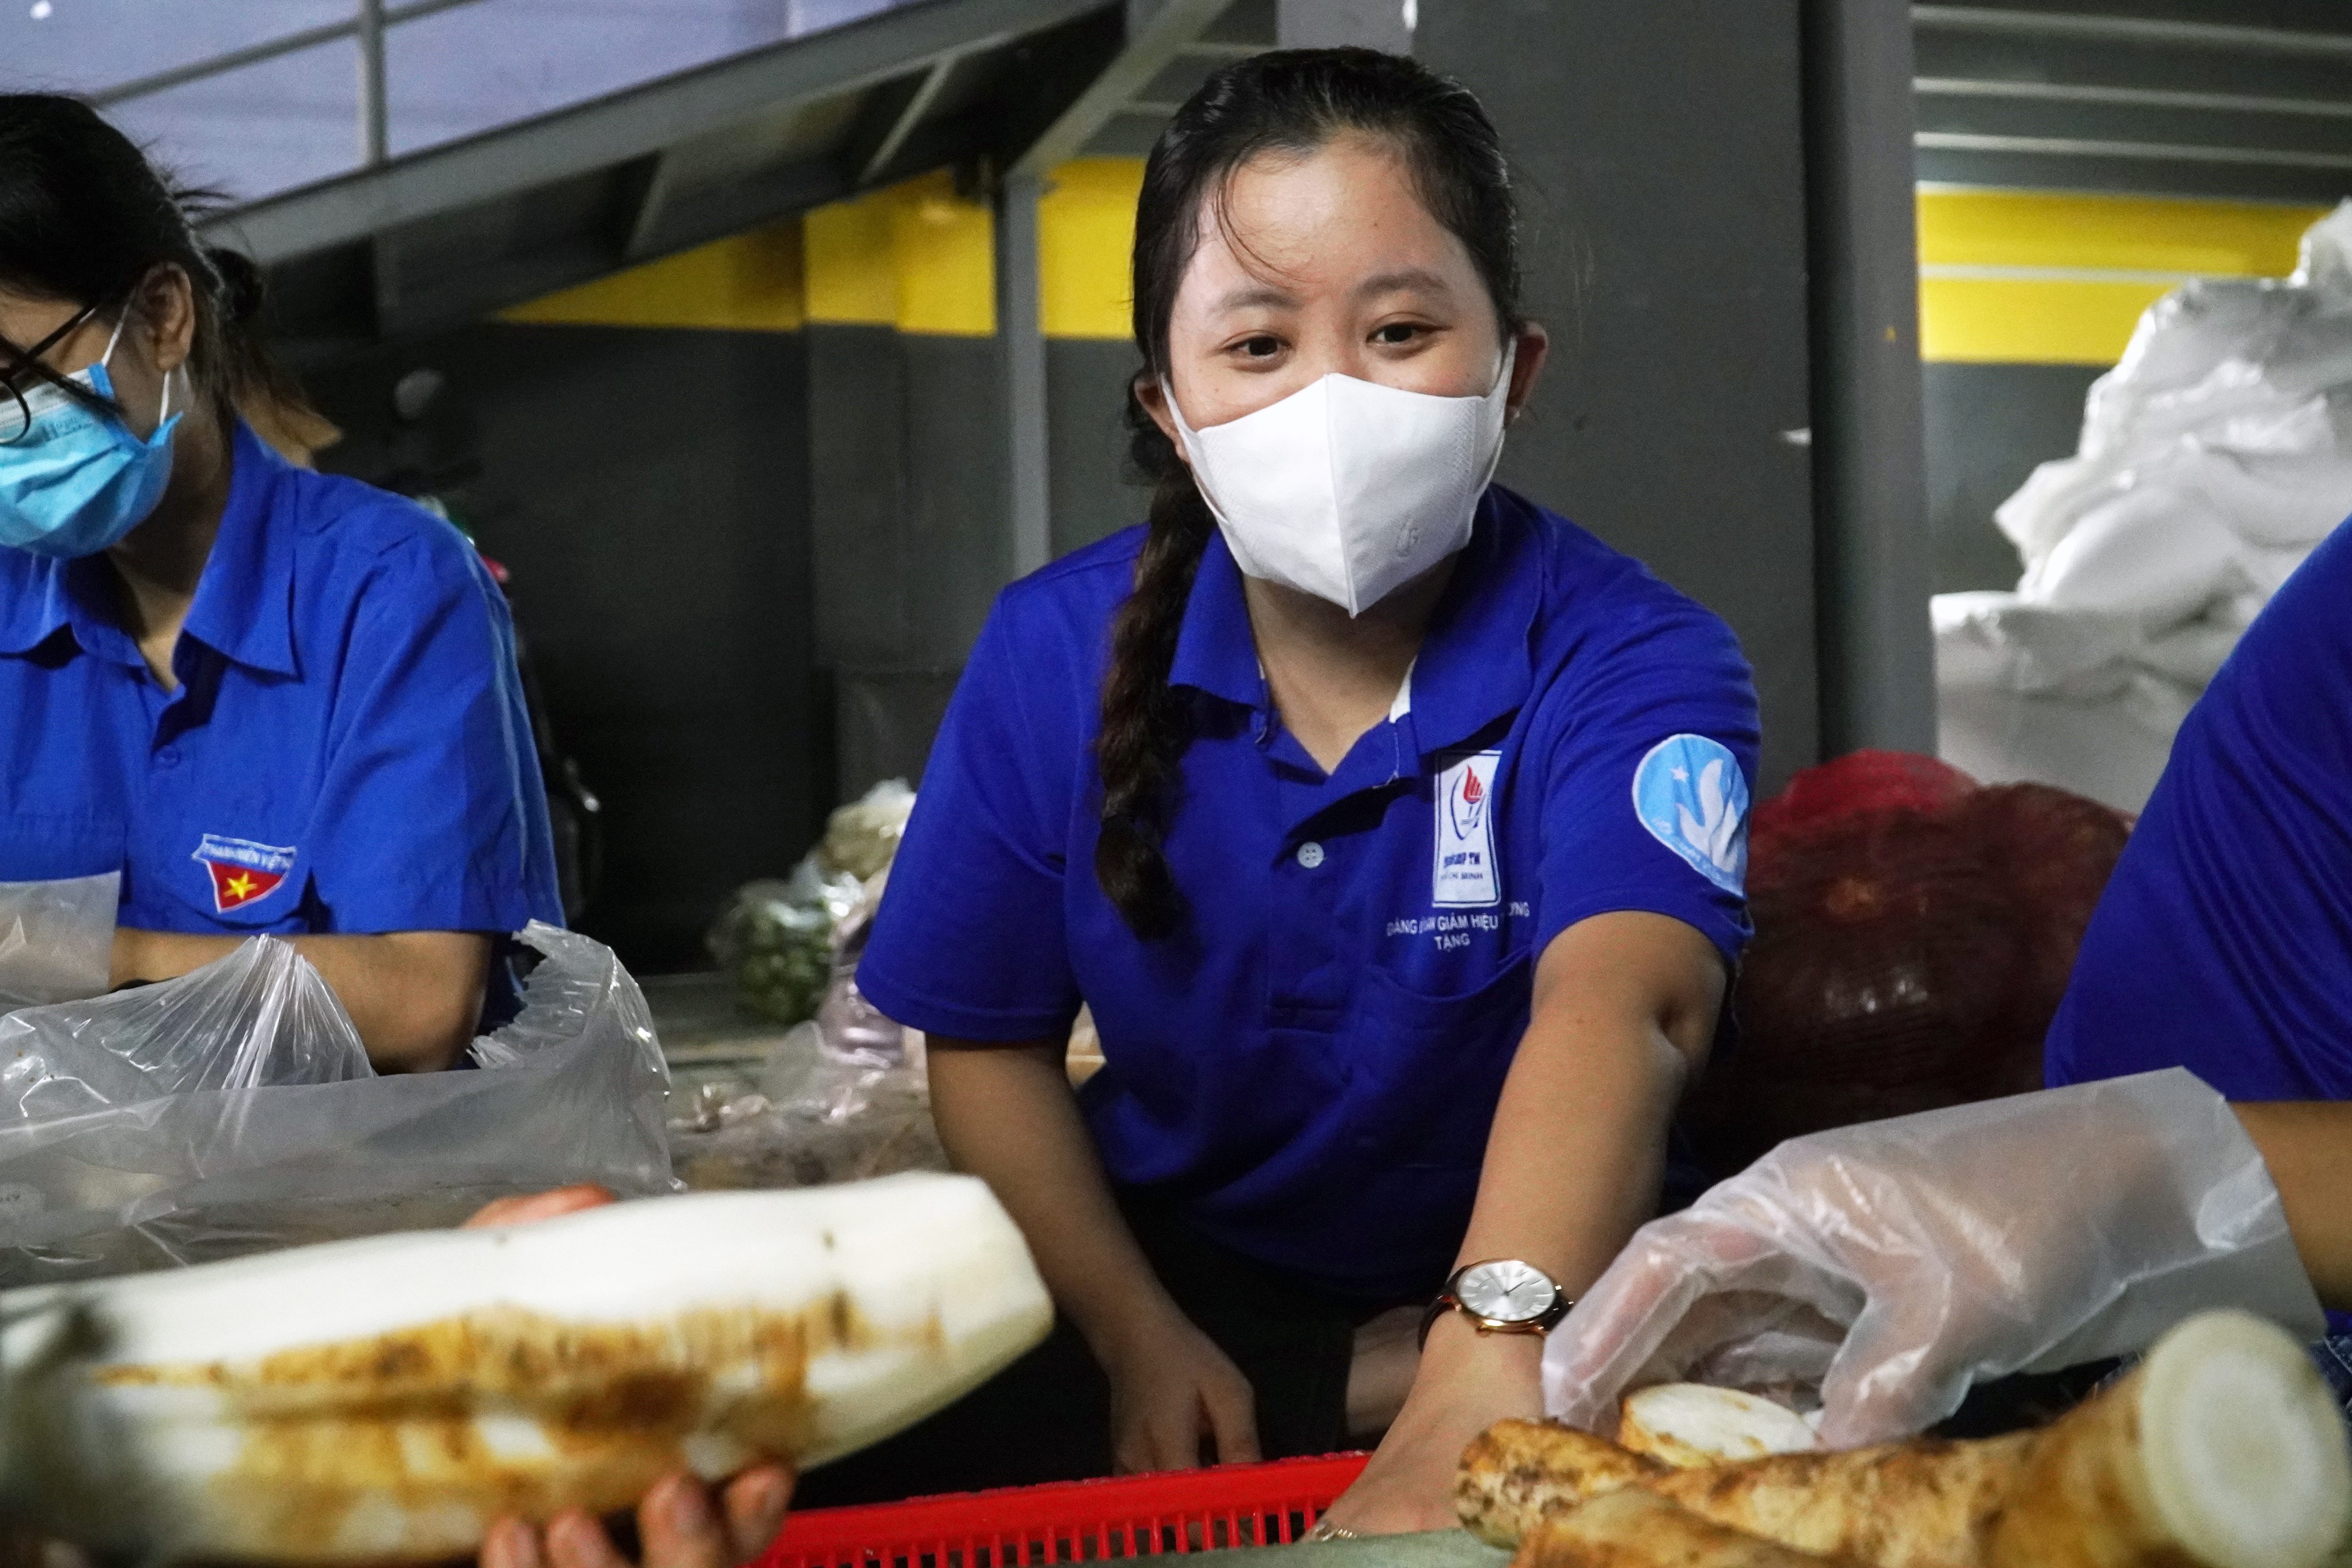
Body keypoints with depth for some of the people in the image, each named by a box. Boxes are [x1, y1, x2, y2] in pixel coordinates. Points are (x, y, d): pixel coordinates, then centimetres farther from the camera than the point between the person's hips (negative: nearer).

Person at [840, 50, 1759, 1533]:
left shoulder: (1631, 665, -19)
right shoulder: (1059, 652, -7)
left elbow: (1622, 999, -40)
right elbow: (989, 1041, 3)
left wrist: (1491, 1352, -58)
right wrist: (1137, 1339, -9)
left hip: (1545, 1286, -2)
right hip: (1179, 1283, 3)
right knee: (827, 1440, -21)